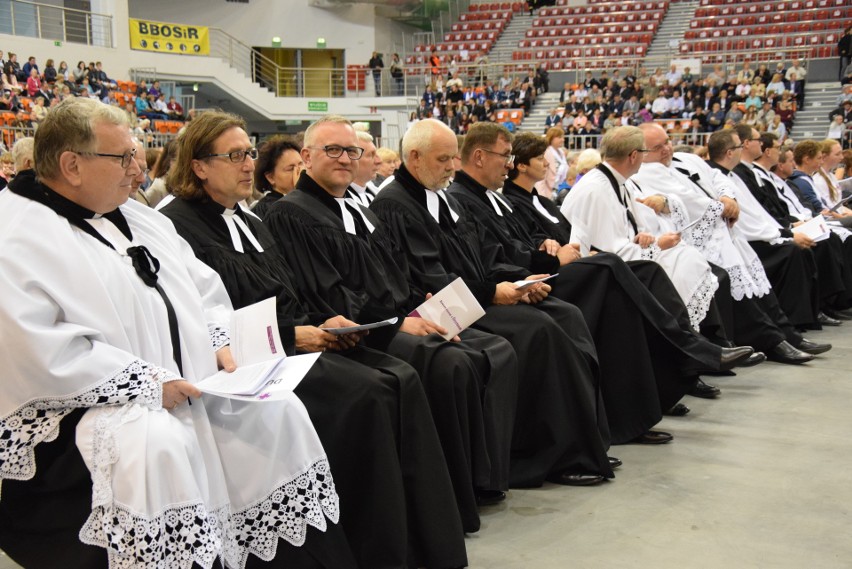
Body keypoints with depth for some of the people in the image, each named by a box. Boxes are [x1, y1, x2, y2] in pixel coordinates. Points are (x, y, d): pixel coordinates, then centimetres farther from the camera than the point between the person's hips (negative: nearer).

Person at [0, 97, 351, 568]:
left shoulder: (141, 219, 18)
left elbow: (204, 289, 21)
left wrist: (217, 341, 1)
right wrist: (146, 382, -20)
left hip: (189, 385, 8)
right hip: (82, 407, -8)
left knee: (278, 410, -6)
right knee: (159, 444, -36)